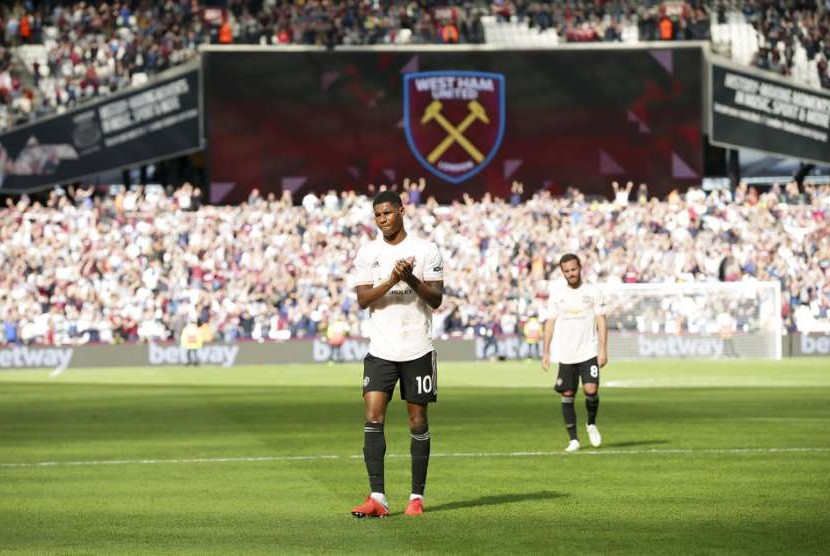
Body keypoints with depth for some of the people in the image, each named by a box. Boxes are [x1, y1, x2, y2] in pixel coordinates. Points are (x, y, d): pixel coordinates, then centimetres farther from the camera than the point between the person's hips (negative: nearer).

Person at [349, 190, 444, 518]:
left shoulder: (426, 250, 0)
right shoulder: (367, 253, 6)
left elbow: (436, 299, -4)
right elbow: (363, 299, -4)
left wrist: (412, 280, -21)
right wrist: (391, 281, -19)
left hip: (418, 349, -1)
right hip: (381, 351, 1)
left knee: (418, 421, 4)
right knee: (373, 418, -11)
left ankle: (417, 497, 12)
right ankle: (377, 497, -11)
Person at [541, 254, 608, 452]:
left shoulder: (593, 292, 1)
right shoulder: (557, 293, 5)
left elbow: (601, 321, 1)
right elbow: (550, 323, 9)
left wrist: (603, 349, -8)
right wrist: (545, 352, 4)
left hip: (589, 352, -2)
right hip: (565, 354, 2)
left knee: (591, 390, -17)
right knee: (567, 395, 0)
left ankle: (592, 424, 11)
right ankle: (573, 439, 9)